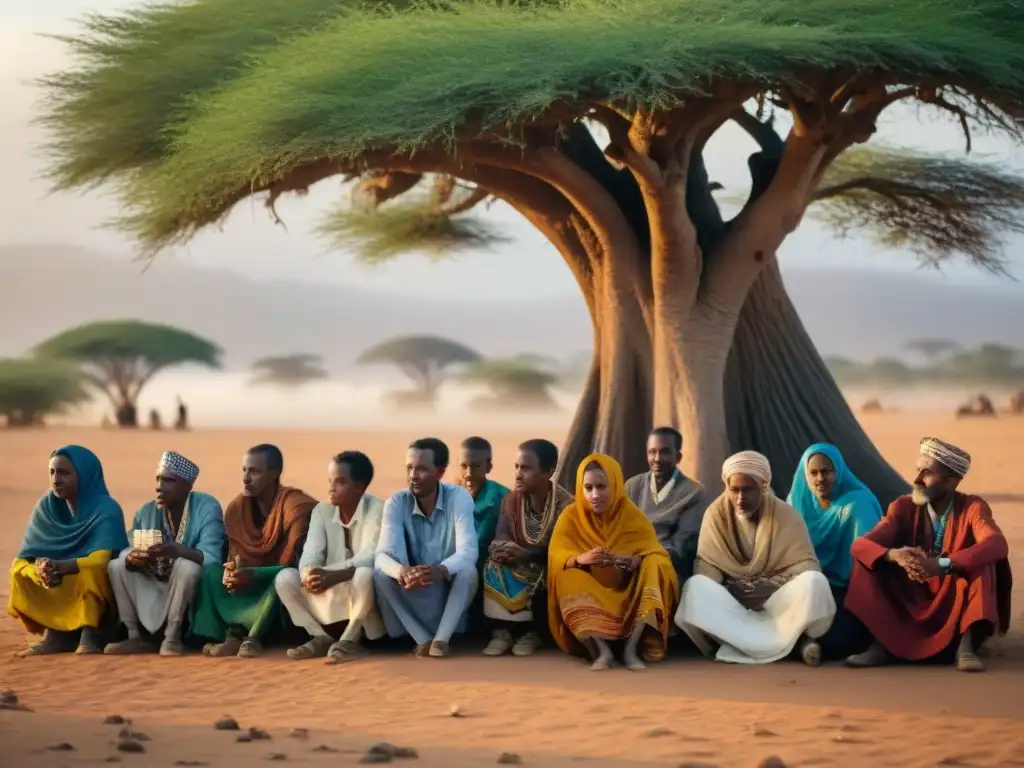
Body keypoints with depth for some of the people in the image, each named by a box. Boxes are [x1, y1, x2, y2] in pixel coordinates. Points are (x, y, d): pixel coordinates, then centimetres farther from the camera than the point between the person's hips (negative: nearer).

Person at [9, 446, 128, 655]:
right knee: (20, 576, -20)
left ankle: (89, 636, -30)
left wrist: (60, 567, -44)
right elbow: (21, 561, -9)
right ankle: (58, 634, -22)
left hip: (97, 588, -5)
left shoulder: (105, 509, -16)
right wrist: (40, 570, -33)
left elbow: (101, 559, -29)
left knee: (91, 570, -35)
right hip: (57, 593, 5)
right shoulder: (45, 507, -3)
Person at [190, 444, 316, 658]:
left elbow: (292, 563, -23)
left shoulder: (296, 506, -19)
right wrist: (232, 571, -24)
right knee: (211, 571, -14)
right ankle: (235, 634, -30)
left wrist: (253, 576, -35)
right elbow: (236, 558, 0)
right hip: (253, 584, 6)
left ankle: (253, 636, -39)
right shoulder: (236, 508, -1)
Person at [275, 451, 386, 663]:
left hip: (362, 594, -5)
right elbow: (311, 554, -10)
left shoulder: (377, 510, -15)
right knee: (285, 578, -16)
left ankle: (351, 638, -17)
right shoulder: (321, 510, 1)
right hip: (331, 597, 5)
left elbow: (370, 558, -27)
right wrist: (309, 574, -35)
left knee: (365, 574, -38)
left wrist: (332, 576, -40)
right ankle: (321, 638, -9)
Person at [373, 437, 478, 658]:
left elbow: (468, 551, -27)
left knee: (468, 570, -32)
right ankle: (423, 638, -19)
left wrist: (441, 570, -50)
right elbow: (383, 555, -23)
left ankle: (442, 638, -23)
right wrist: (402, 572, -48)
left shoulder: (459, 497, -16)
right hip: (411, 595, 2)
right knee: (380, 573, -26)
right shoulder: (396, 503, -12)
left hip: (450, 588, -2)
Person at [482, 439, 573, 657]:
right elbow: (501, 539, -11)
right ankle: (503, 630, -25)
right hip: (521, 567, 3)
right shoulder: (511, 500, -2)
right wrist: (501, 549, -37)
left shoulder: (565, 504, -15)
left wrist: (525, 555, -35)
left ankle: (528, 631, -14)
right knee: (494, 566, -26)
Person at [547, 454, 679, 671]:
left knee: (656, 567, -26)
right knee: (565, 575, -30)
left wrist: (635, 560, -35)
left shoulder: (632, 515, -3)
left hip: (628, 592, 1)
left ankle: (632, 648, -33)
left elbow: (655, 554, -11)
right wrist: (579, 559, -37)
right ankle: (600, 651, -39)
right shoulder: (571, 515, -4)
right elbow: (556, 556, -14)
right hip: (587, 593, -1)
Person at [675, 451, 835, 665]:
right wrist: (729, 591, -26)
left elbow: (805, 566, -7)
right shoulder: (716, 514, -3)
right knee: (695, 588, -31)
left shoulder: (786, 514, -4)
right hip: (731, 600, 1)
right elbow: (707, 566, -6)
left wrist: (773, 587, -25)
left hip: (778, 601, -1)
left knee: (814, 582, -30)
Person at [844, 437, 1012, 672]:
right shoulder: (904, 507, -2)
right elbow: (860, 545, -14)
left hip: (955, 607, -2)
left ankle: (967, 646, -29)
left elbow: (997, 545, -30)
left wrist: (941, 565, -44)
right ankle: (879, 644, -24)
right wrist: (894, 555, -38)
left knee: (983, 560, -27)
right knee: (869, 557, -16)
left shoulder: (972, 507, -8)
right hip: (912, 607, 2)